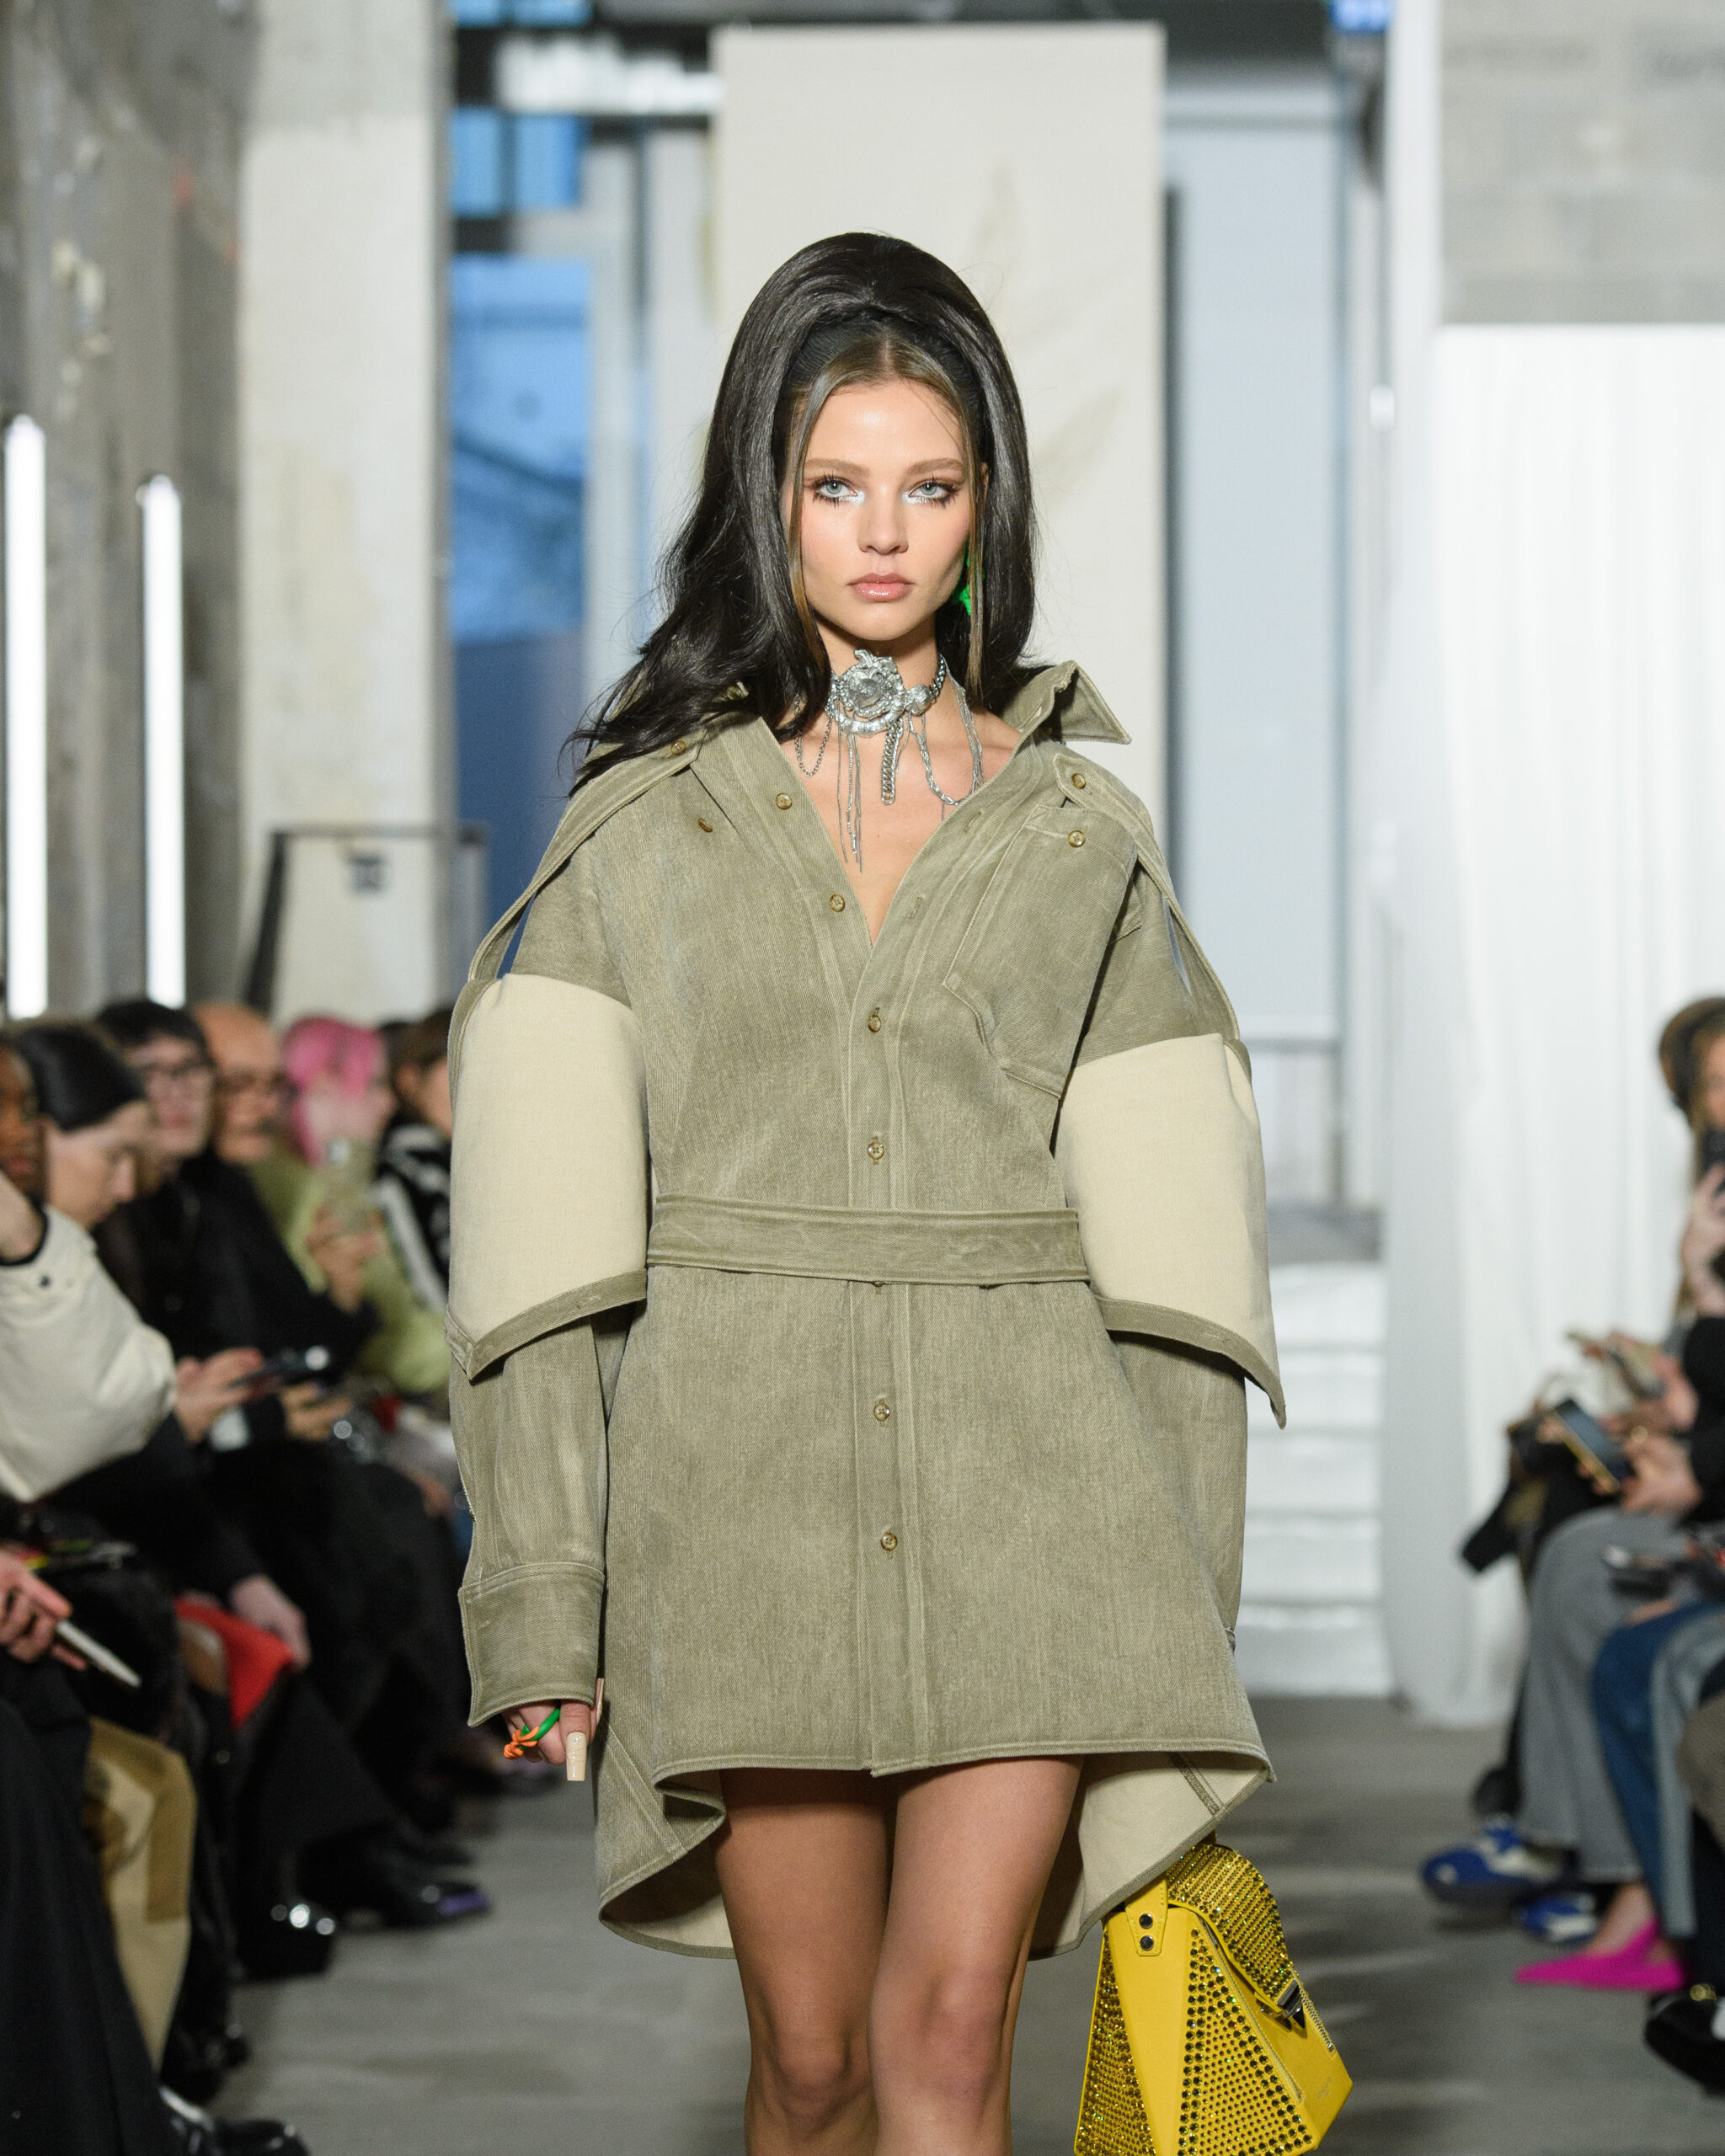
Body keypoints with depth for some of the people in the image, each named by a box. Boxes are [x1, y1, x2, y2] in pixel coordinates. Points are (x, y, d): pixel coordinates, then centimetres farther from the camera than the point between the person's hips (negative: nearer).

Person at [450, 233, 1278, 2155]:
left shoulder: (1078, 829, 11)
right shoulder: (644, 818, 8)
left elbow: (1165, 1225, 9)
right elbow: (545, 1241, 3)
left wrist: (1184, 1611, 4)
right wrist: (547, 1607, -4)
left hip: (1023, 1460, 0)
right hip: (746, 1466, 0)